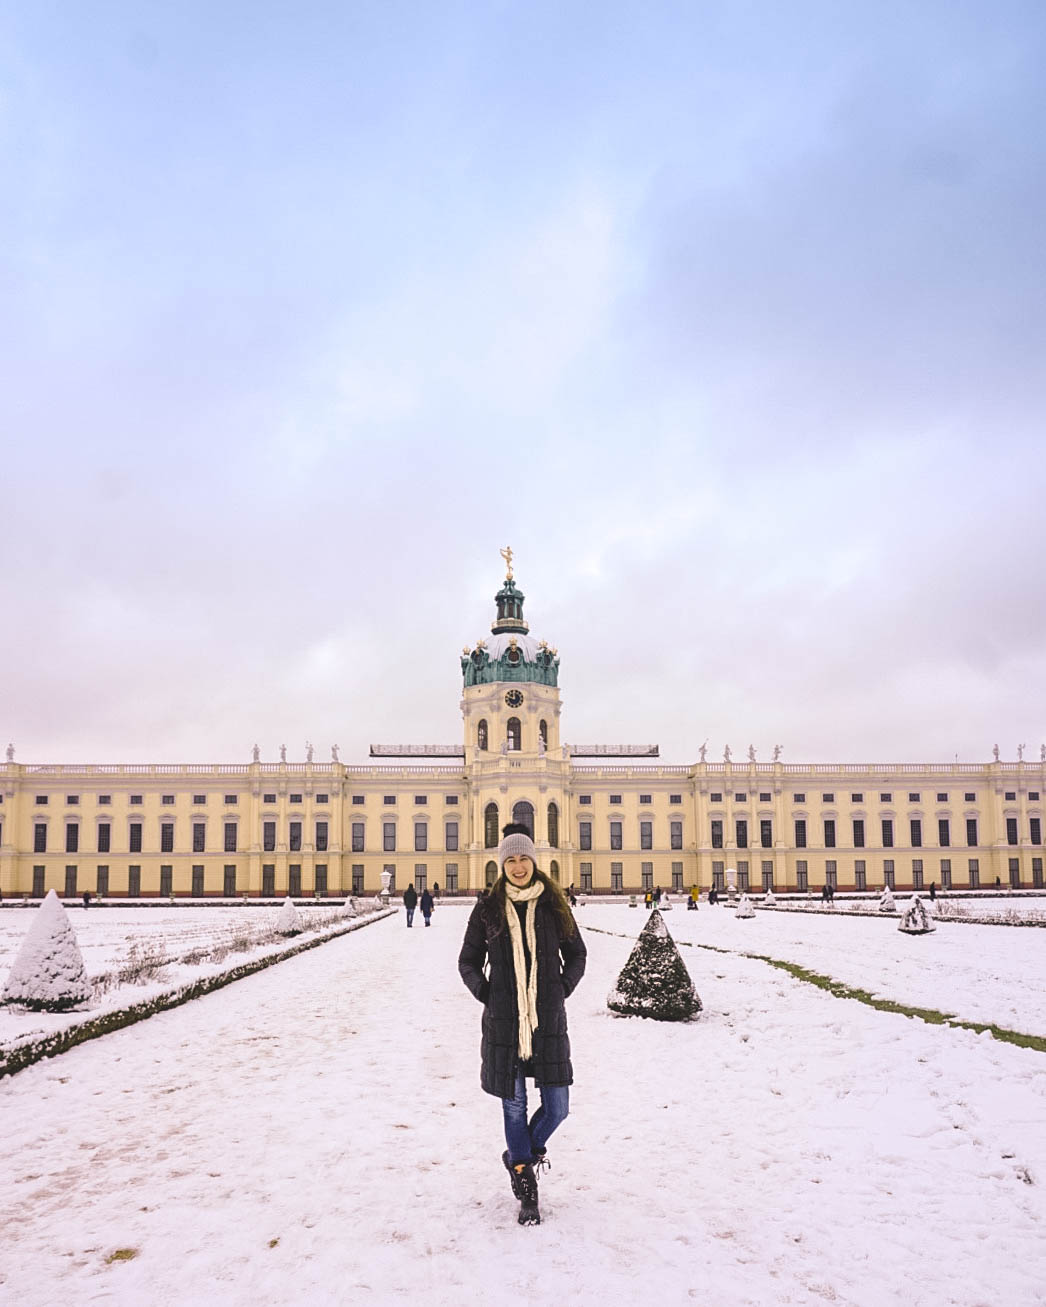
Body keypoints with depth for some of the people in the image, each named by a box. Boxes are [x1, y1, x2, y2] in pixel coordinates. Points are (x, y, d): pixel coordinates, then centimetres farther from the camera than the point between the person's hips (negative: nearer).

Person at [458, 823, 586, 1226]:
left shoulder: (553, 905, 4)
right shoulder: (488, 910, 2)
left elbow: (576, 953, 16)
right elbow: (468, 961, 12)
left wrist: (563, 989, 4)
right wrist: (485, 994, 0)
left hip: (548, 1021, 1)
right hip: (504, 1021, -1)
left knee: (556, 1106, -1)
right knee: (513, 1104, 6)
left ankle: (520, 1154, 28)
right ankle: (526, 1192, 22)